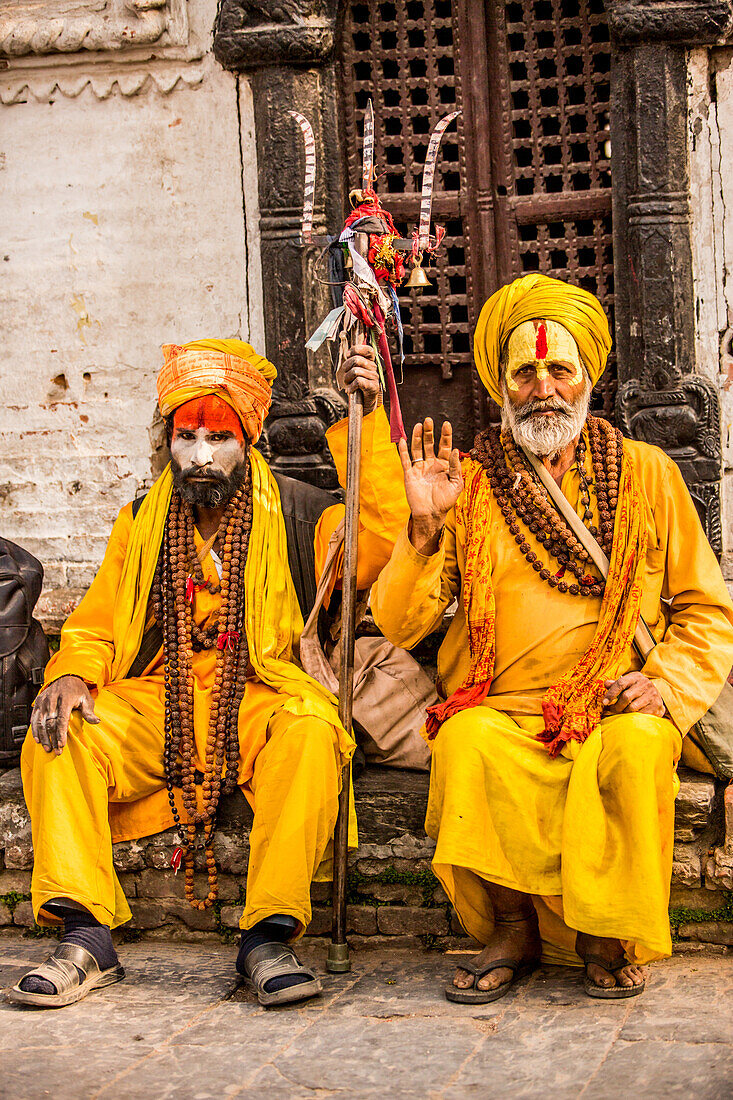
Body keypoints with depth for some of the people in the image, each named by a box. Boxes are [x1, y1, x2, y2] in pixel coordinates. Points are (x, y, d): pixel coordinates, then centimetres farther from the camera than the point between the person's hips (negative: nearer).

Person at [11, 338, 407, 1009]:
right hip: (156, 704, 3)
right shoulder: (141, 524, 17)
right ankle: (87, 939, -27)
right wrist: (71, 676, -7)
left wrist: (368, 416, -11)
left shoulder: (290, 518, 8)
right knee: (56, 738, -24)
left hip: (257, 702, -2)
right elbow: (94, 626, 16)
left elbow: (380, 531, -7)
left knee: (312, 728, -36)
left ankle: (269, 935, -34)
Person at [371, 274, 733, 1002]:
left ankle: (609, 936, -9)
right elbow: (399, 626, 3)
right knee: (466, 741, -31)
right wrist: (425, 528, -12)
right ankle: (512, 931, -10)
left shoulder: (646, 475, 9)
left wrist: (666, 683, -8)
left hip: (616, 711, 0)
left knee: (635, 748, -33)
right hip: (501, 712, 0)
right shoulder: (468, 483, 7)